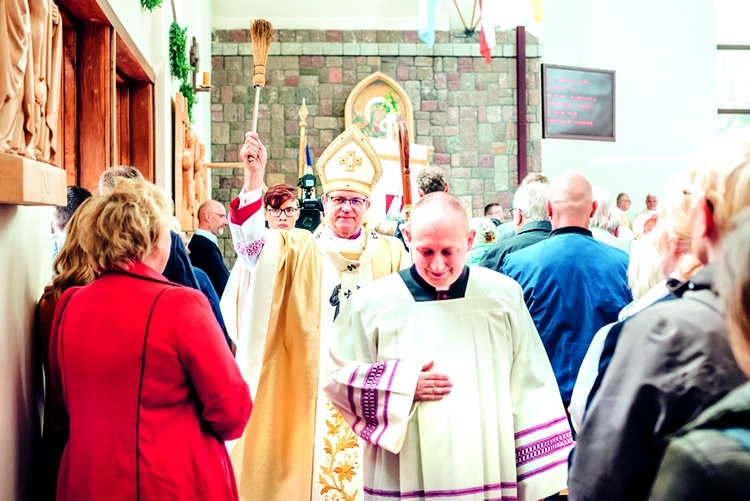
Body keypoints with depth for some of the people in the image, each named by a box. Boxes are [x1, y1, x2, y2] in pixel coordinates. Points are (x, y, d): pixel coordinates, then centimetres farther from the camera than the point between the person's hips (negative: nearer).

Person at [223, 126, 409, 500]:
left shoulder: (390, 254, 8)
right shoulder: (298, 250, 3)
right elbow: (252, 244, -15)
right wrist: (254, 178, -27)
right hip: (309, 393, -1)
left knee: (365, 469, 4)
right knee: (310, 466, 2)